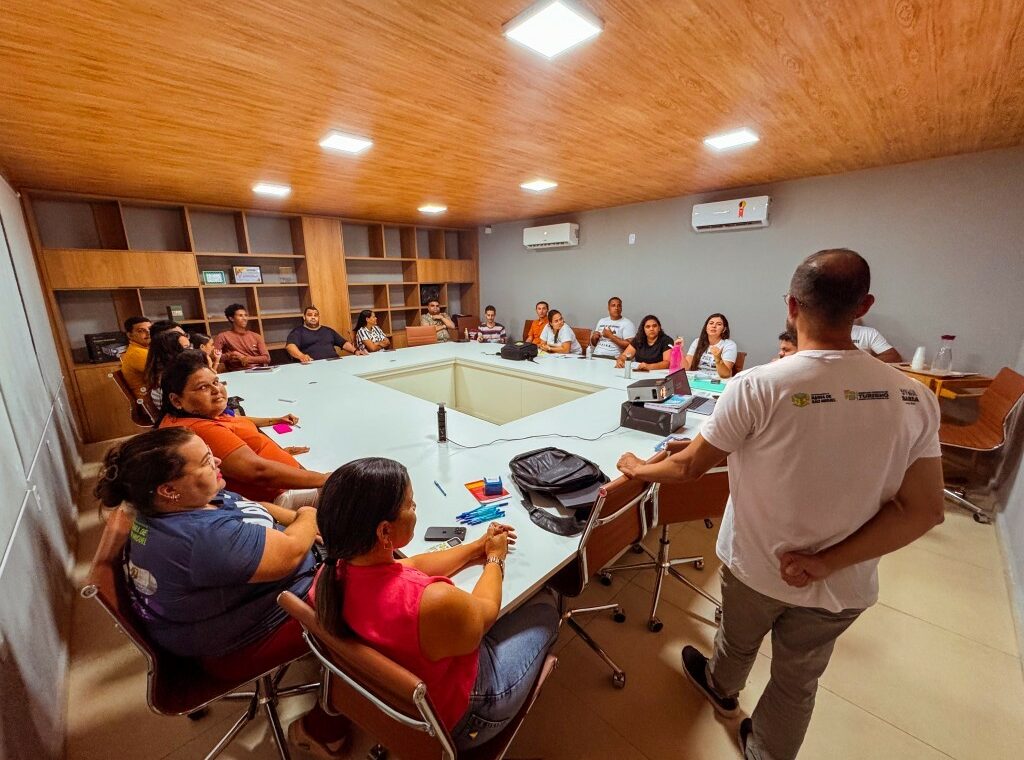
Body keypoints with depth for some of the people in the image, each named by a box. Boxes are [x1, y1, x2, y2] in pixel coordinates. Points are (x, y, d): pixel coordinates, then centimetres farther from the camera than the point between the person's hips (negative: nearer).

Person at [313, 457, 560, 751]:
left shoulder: (334, 571, -21)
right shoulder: (433, 603, -44)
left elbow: (412, 568, -5)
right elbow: (485, 613, -21)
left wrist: (479, 547, 3)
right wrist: (495, 558, -3)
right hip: (457, 718, -5)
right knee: (544, 606, 15)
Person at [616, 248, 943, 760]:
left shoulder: (758, 387, -28)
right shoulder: (914, 398, -13)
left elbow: (689, 467, -17)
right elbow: (922, 511, -11)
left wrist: (640, 469, 2)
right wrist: (826, 563, -10)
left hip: (757, 567, -2)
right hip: (845, 586, 3)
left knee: (738, 641, 31)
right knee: (797, 682, 26)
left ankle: (720, 687, 62)